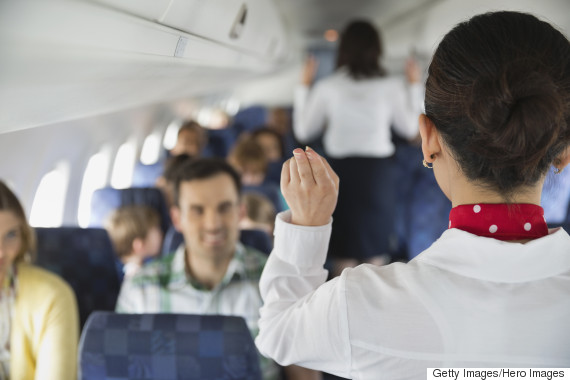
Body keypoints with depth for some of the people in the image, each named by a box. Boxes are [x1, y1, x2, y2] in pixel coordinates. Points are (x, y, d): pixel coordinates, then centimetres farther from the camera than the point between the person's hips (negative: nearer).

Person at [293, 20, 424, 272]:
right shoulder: (391, 87, -3)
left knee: (345, 254, 10)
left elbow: (303, 132, 5)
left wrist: (304, 85, 14)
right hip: (378, 169, 0)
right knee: (377, 256, 12)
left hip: (341, 169, 0)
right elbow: (410, 129, 10)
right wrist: (415, 85, 20)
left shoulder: (327, 87, -4)